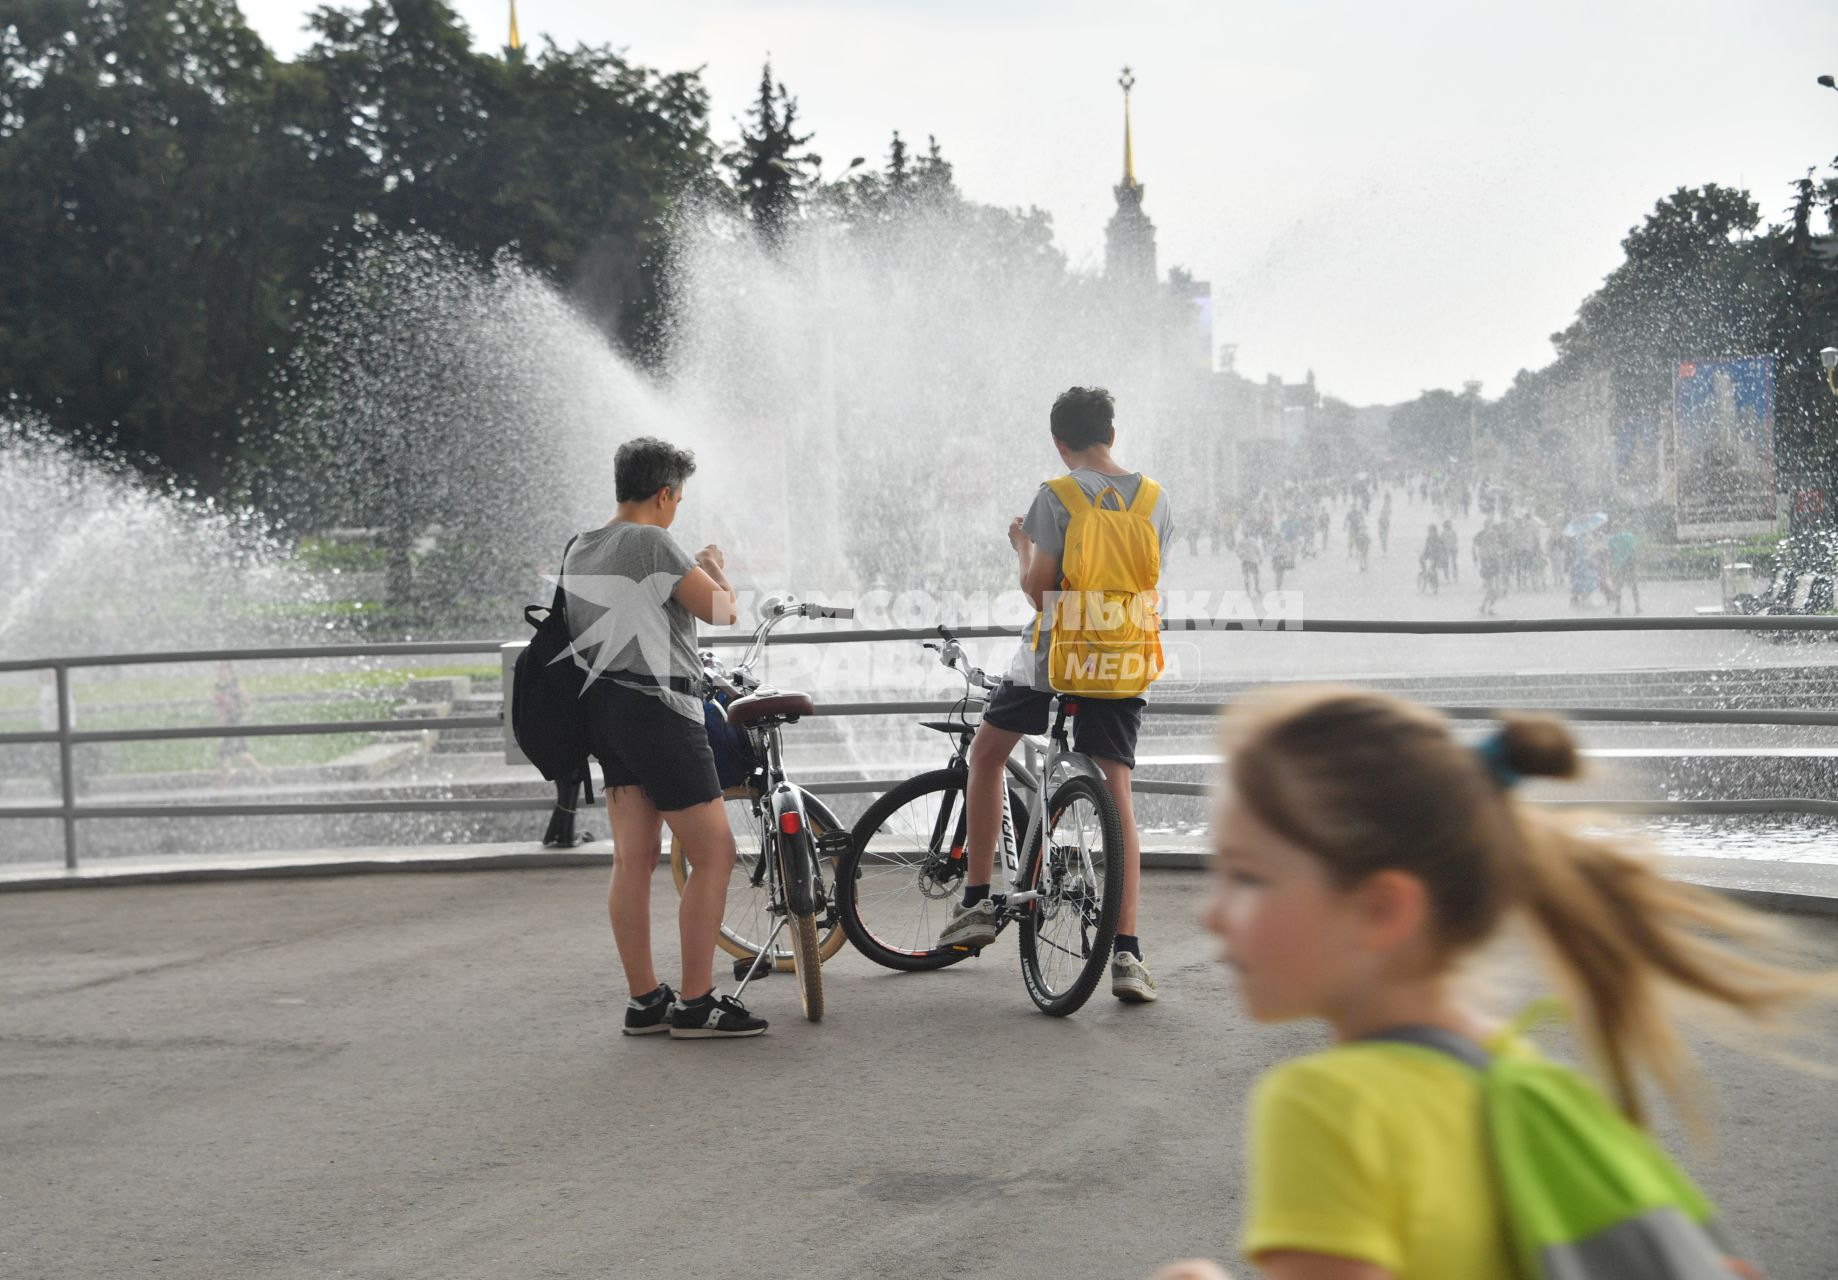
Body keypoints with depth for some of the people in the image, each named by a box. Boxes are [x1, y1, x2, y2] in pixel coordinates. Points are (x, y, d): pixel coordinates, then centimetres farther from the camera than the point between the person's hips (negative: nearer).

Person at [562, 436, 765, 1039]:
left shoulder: (578, 550, 12)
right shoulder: (654, 544, -15)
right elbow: (720, 611, -10)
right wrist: (716, 569, 10)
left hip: (605, 708, 9)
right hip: (658, 711, -9)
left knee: (633, 860, 9)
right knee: (714, 855, -3)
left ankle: (644, 1000, 12)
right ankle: (696, 1004, -3)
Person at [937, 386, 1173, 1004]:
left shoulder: (1058, 496, -10)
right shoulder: (1154, 497, 5)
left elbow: (1037, 585, -12)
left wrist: (1021, 544, 7)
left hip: (1055, 652, -3)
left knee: (986, 753, 19)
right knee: (1117, 796, 2)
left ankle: (977, 901, 17)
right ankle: (1126, 953, -7)